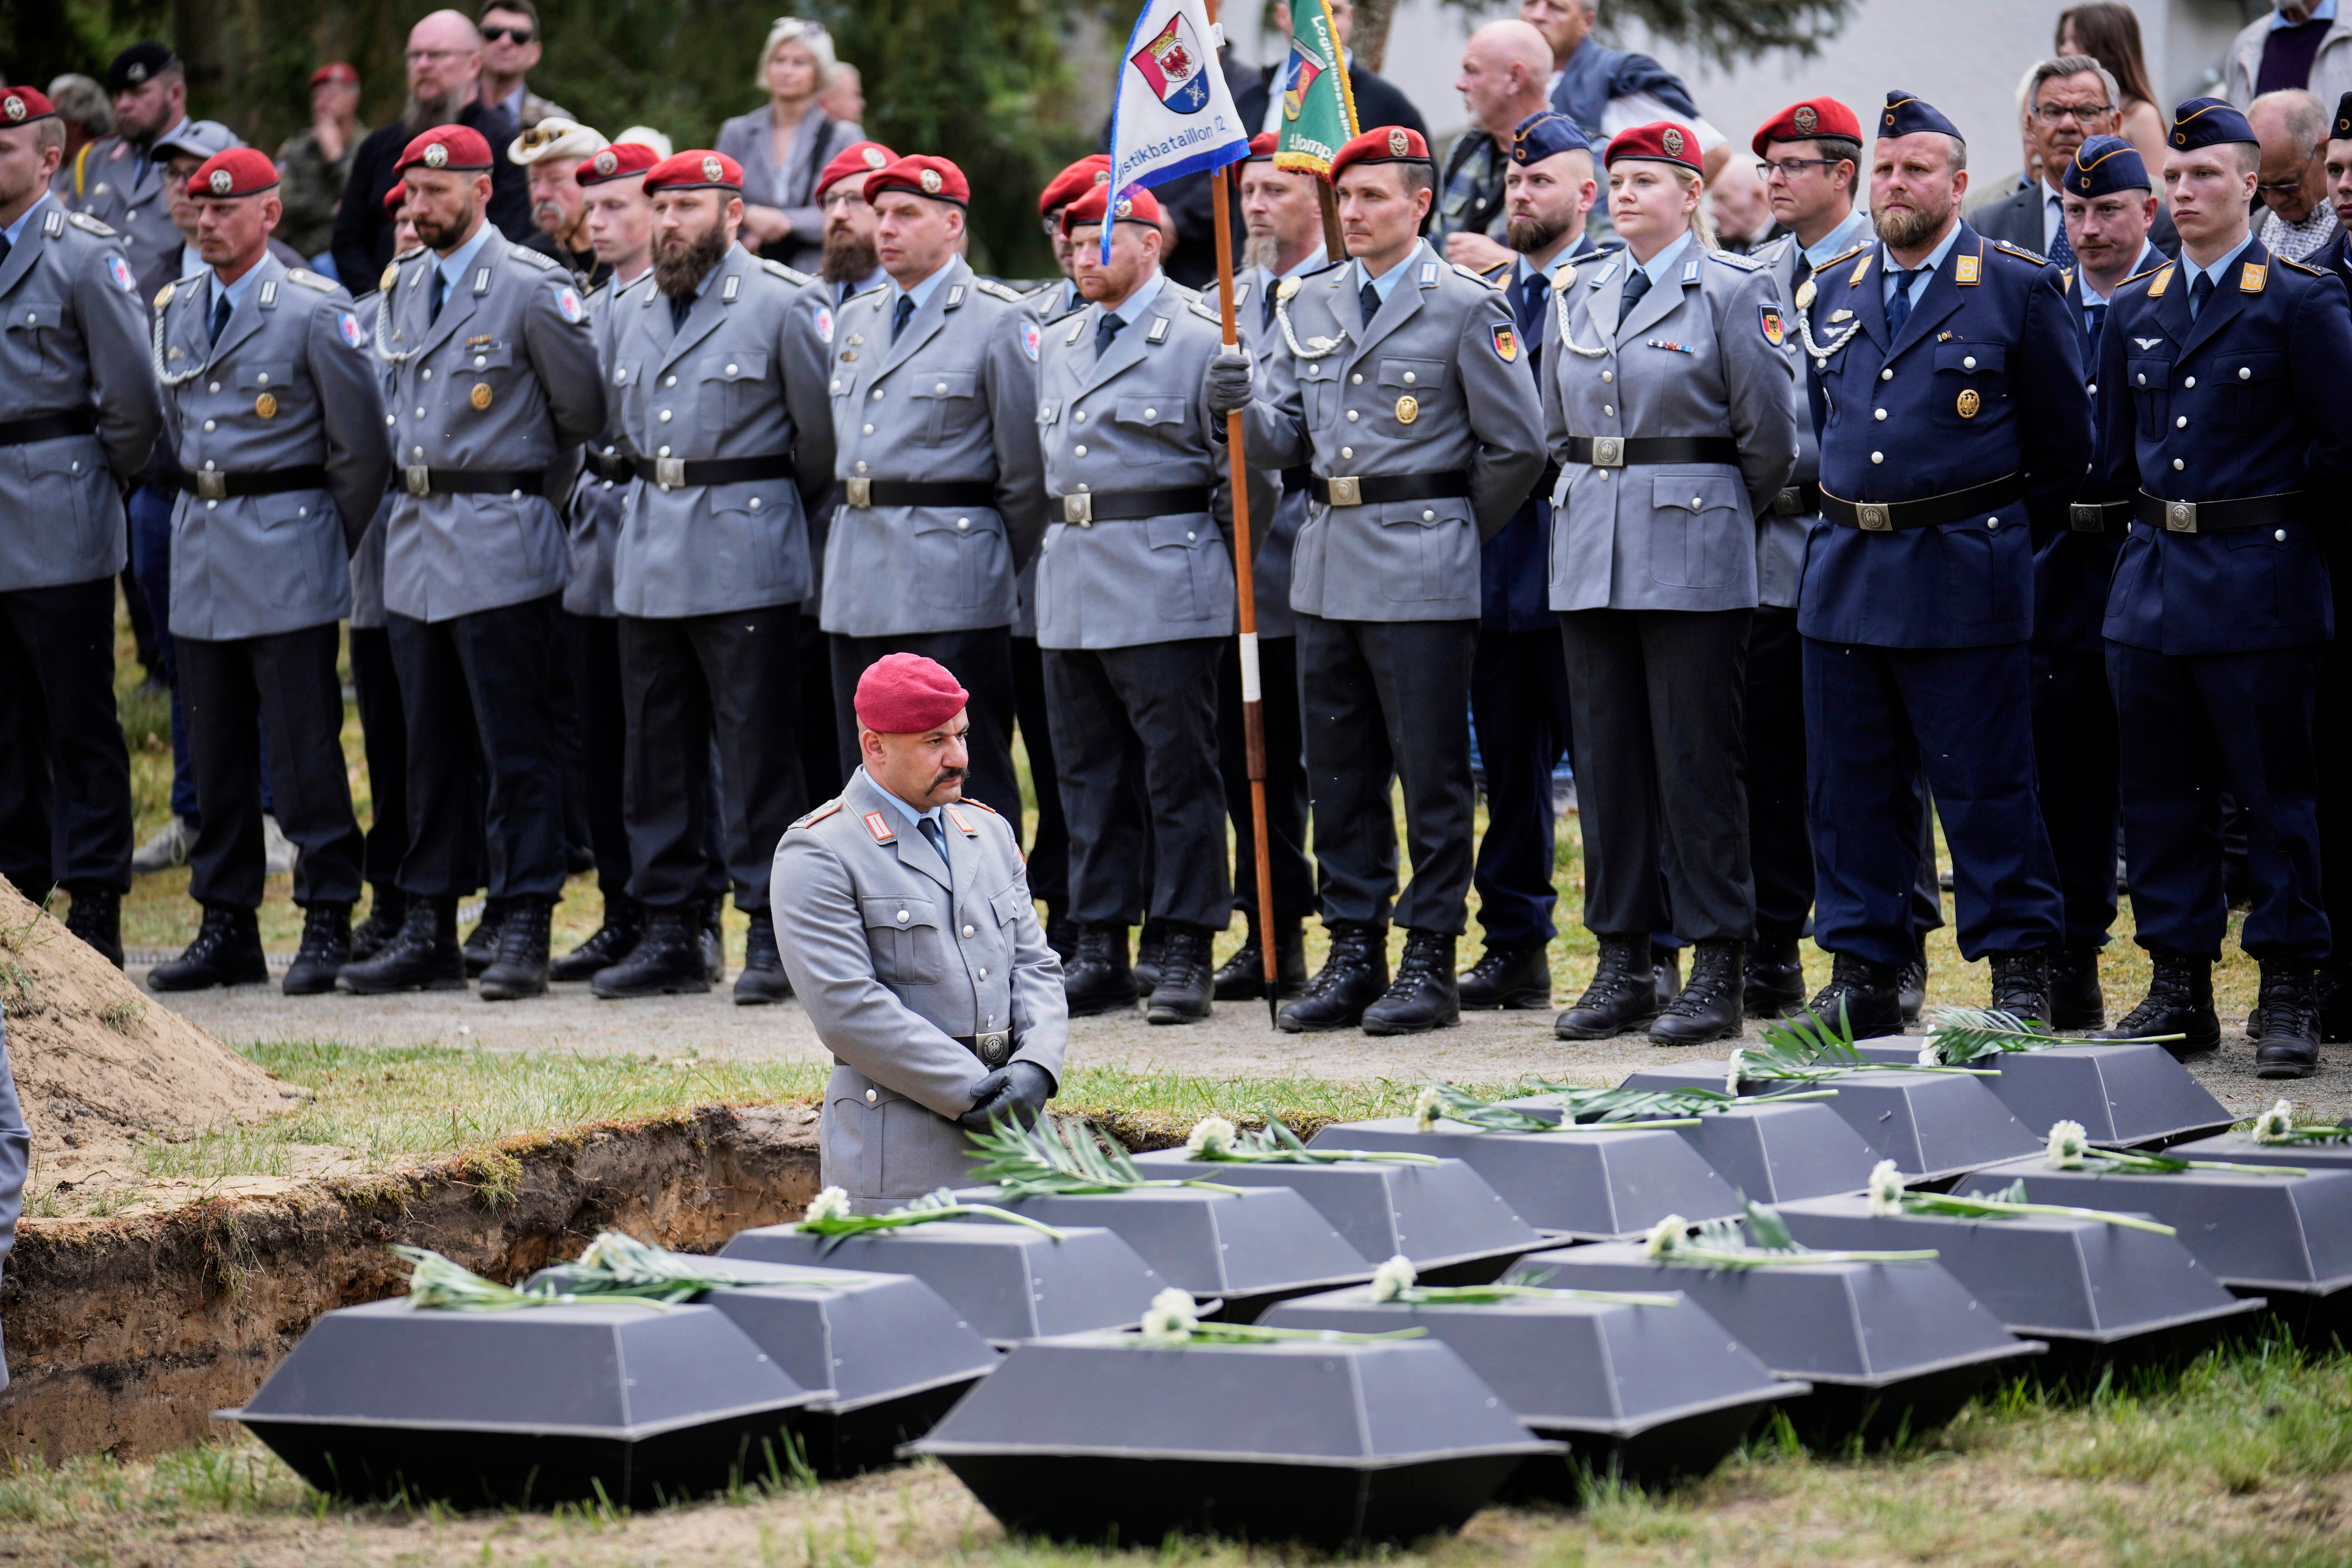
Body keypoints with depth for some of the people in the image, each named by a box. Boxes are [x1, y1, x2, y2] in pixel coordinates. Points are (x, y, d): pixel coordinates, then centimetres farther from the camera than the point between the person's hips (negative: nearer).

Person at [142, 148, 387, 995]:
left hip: (287, 553, -6)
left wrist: (326, 544, -1)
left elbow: (363, 449, -6)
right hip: (200, 548, 6)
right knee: (214, 745, 9)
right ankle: (227, 926, 15)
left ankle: (329, 921, 0)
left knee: (304, 743, -6)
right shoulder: (177, 309, 11)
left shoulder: (314, 312, -9)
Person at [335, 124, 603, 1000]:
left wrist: (528, 495, 5)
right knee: (431, 749, 10)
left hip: (501, 550, -7)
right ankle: (429, 933, 15)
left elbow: (583, 411, -3)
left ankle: (524, 929, -2)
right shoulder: (401, 290, 13)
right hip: (415, 543, 7)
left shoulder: (530, 288, -9)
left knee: (514, 751, -5)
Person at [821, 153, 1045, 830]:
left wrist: (1000, 568, -1)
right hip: (859, 584, 7)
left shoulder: (998, 322, -5)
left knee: (970, 779, -4)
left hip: (953, 592, -7)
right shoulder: (854, 320, 15)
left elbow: (1027, 469, -5)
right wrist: (859, 530, 16)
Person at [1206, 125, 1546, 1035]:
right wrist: (1243, 405, -9)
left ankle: (1430, 963, 3)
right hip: (1326, 565, 6)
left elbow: (1519, 446, -4)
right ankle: (1354, 953, 17)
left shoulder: (1466, 309, -6)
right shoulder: (1308, 305, 12)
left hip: (1423, 569, -6)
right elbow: (1283, 441, 11)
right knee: (1338, 773, 9)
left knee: (1431, 773, -2)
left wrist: (1456, 533, 2)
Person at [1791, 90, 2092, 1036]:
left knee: (1984, 783, -3)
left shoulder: (2019, 290, -2)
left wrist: (1999, 539, 6)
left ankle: (2020, 972, 4)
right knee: (1849, 787, 7)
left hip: (1963, 575, -5)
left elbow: (2064, 444, 4)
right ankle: (1861, 975, 14)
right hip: (1844, 571, 5)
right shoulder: (1832, 292, 12)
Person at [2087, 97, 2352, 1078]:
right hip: (2152, 582, 5)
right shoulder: (2134, 312, 12)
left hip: (2260, 586, -5)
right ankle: (2178, 987, 14)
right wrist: (2151, 523, 12)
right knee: (2161, 797, 7)